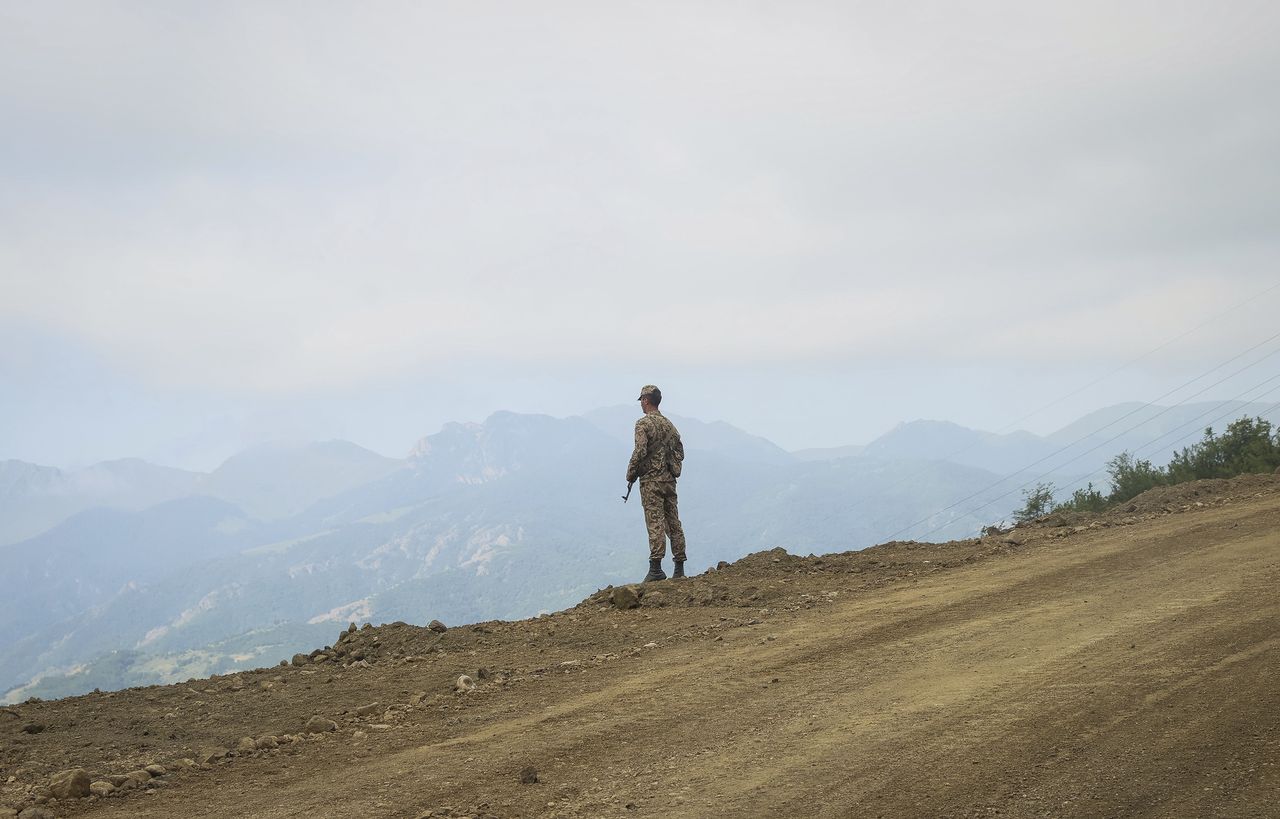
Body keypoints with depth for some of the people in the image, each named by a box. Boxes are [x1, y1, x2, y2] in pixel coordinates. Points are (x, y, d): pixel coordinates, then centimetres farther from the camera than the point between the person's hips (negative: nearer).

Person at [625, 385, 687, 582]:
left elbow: (640, 452, -18)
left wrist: (630, 475, -6)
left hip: (651, 480, -7)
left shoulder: (643, 423, -9)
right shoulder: (669, 425, 15)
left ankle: (656, 569, -15)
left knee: (655, 523, -10)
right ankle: (679, 568, 10)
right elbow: (680, 452, 16)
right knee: (673, 523, 9)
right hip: (670, 480, 7)